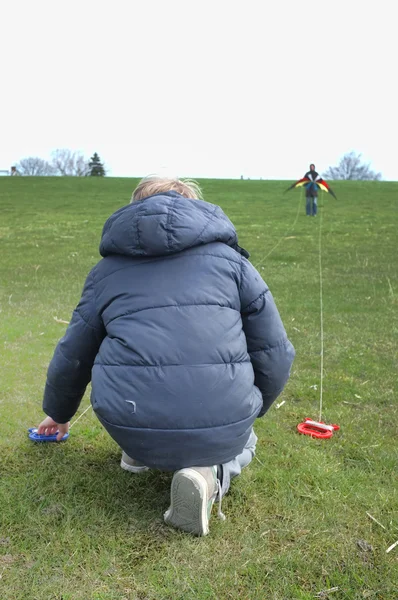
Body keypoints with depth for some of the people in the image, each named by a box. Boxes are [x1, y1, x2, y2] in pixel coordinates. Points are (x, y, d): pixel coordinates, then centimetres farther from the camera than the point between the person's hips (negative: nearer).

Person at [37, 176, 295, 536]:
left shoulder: (107, 270, 15)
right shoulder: (230, 259, 10)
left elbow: (72, 356, 23)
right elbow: (275, 356, 7)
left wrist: (59, 414, 43)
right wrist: (247, 413, 27)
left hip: (130, 430, 3)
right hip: (221, 432, -2)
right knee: (242, 441, 34)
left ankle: (140, 454, 20)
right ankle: (210, 473, 2)